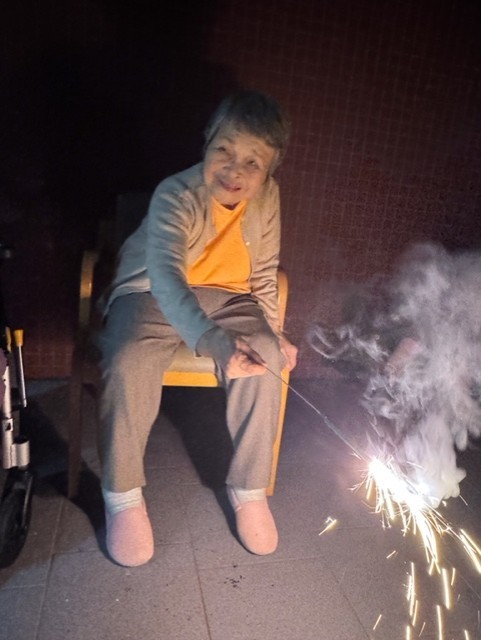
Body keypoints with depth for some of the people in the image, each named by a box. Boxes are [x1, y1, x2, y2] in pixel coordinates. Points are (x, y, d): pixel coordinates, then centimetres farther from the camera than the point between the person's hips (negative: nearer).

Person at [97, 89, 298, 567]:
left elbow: (264, 273, 6)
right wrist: (216, 344, -54)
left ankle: (249, 489, -3)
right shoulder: (176, 196, -23)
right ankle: (123, 496, -8)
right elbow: (166, 280, -40)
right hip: (150, 296, -3)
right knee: (128, 364, -31)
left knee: (264, 362, -23)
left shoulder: (266, 196, -6)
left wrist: (272, 332, 0)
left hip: (226, 295, 4)